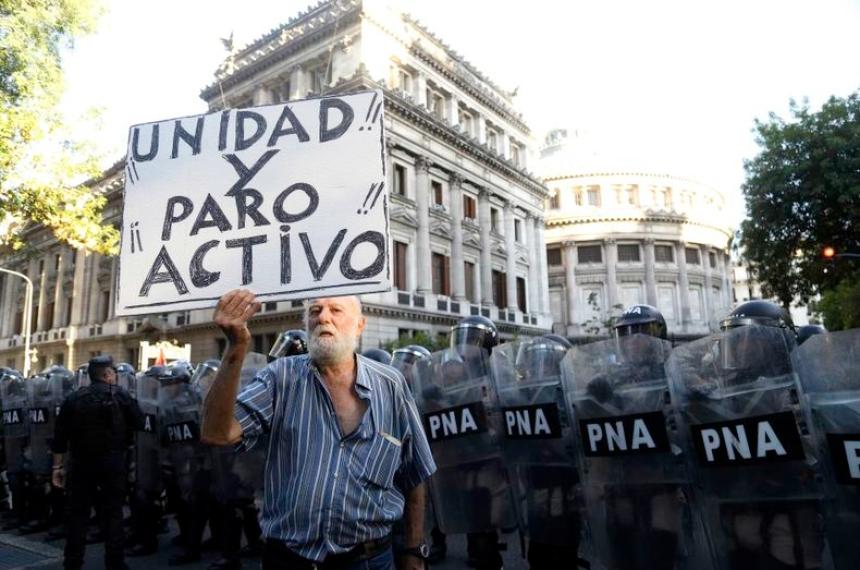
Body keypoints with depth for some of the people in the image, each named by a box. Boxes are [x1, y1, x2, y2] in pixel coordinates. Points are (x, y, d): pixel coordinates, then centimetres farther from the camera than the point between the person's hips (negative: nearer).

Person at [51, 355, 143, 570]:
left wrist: (57, 466, 9)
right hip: (113, 462, -2)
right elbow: (139, 422, -4)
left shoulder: (73, 399, 4)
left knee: (77, 512, 13)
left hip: (80, 463, 3)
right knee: (113, 512, 6)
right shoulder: (121, 395, -5)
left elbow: (60, 437, 3)